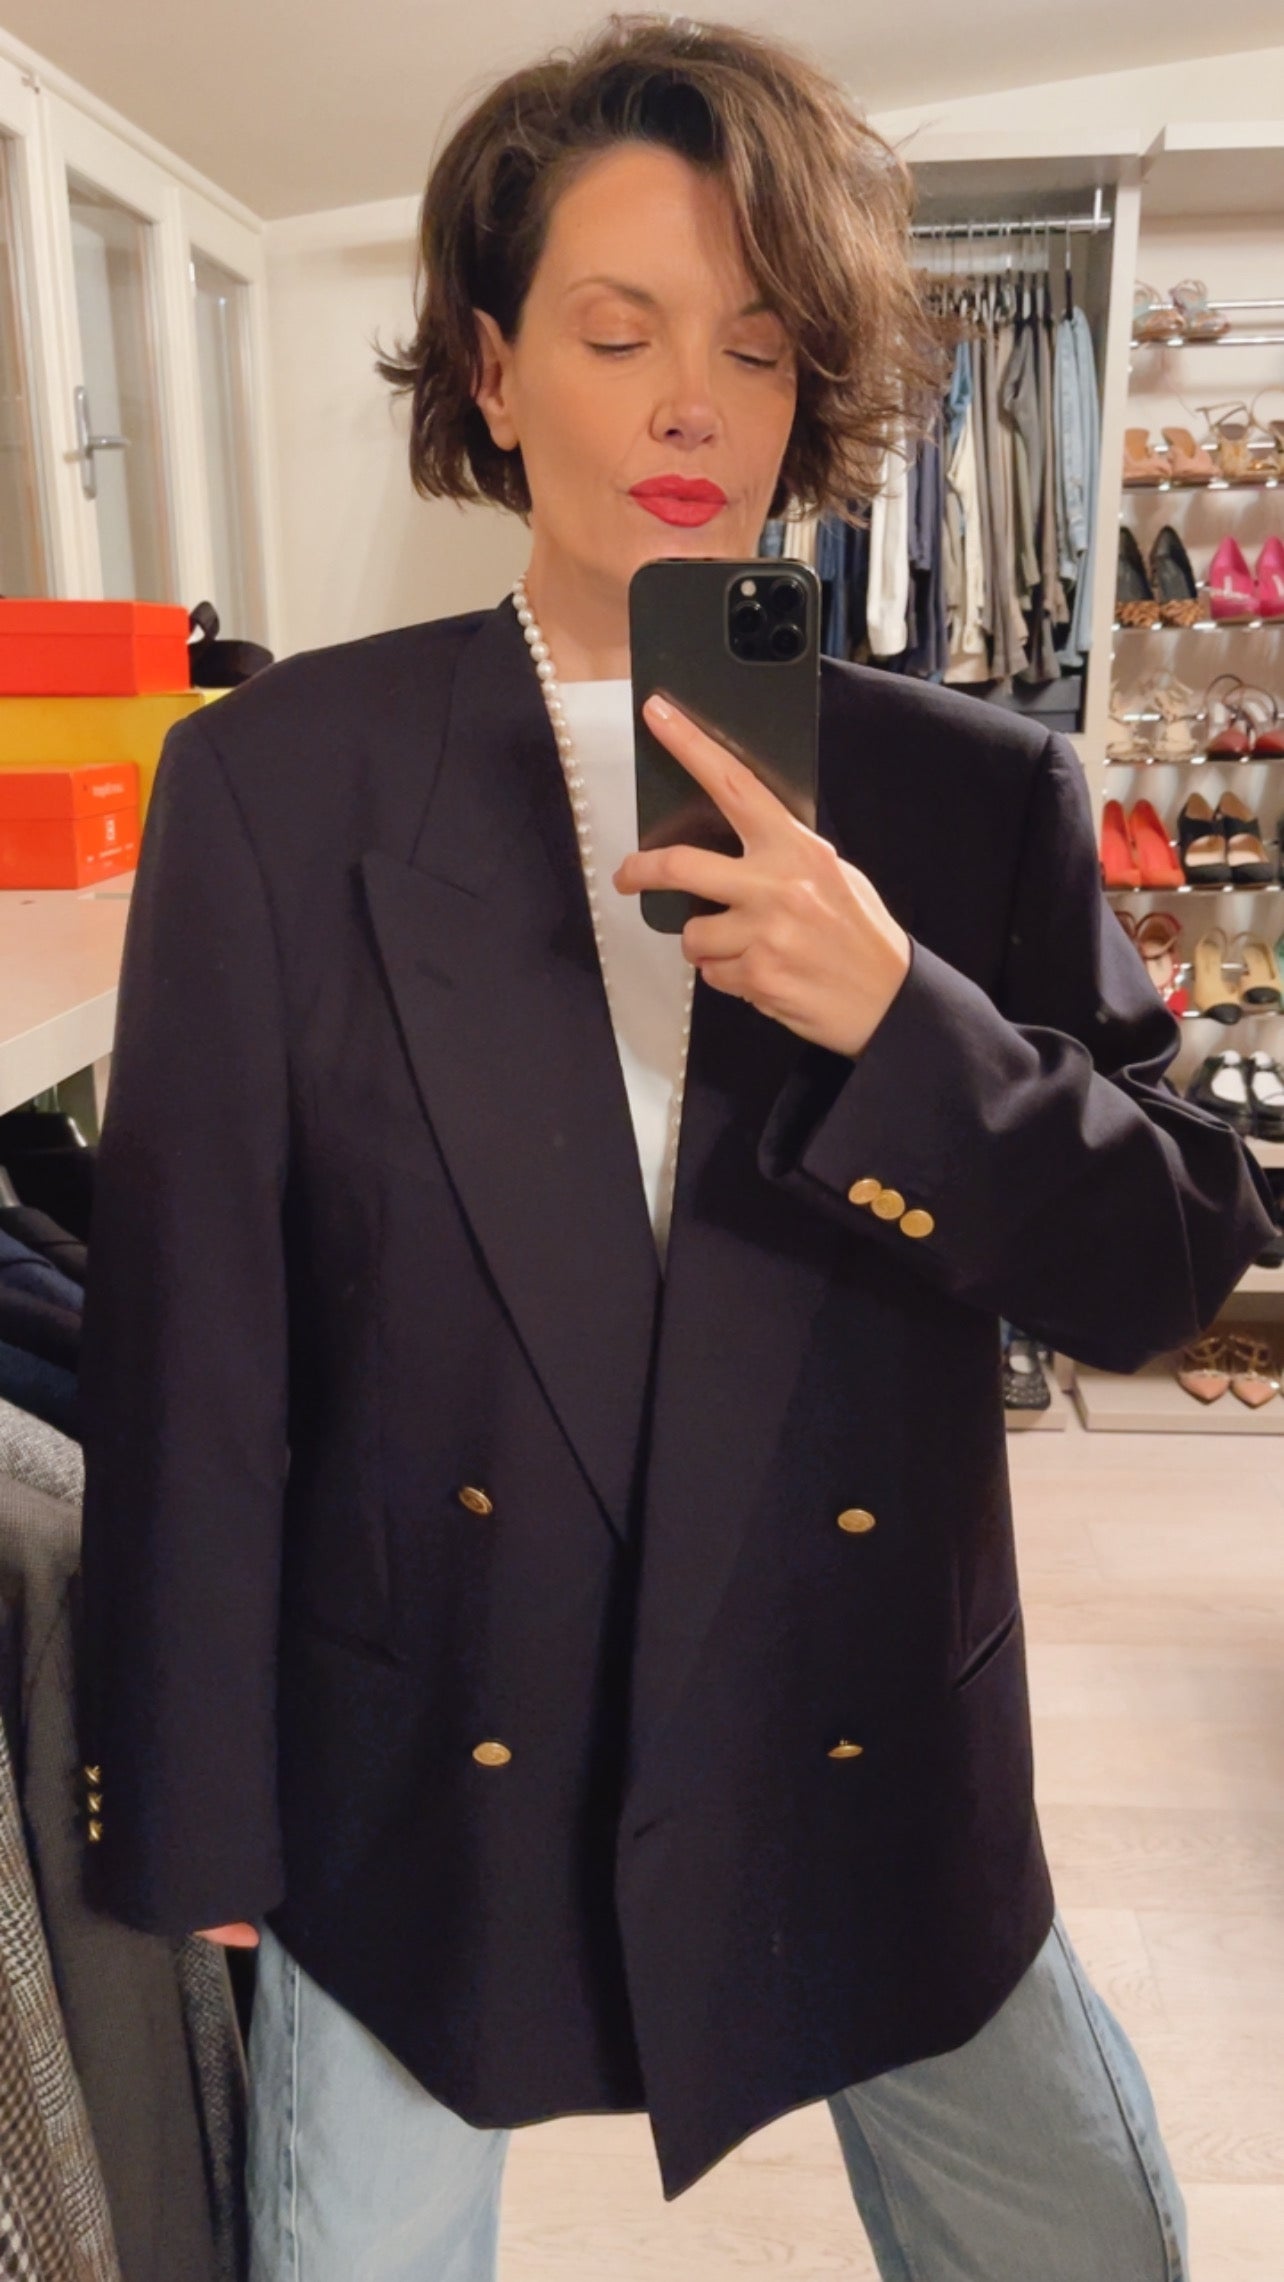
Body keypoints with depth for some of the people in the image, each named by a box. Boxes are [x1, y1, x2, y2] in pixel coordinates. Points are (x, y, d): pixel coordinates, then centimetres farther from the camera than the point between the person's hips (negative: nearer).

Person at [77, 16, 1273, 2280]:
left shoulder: (981, 796, -5)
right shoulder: (278, 780, -9)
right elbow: (188, 1334, -7)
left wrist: (902, 1020, -22)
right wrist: (188, 1815, -3)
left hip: (874, 1774, 2)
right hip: (424, 1785, -1)